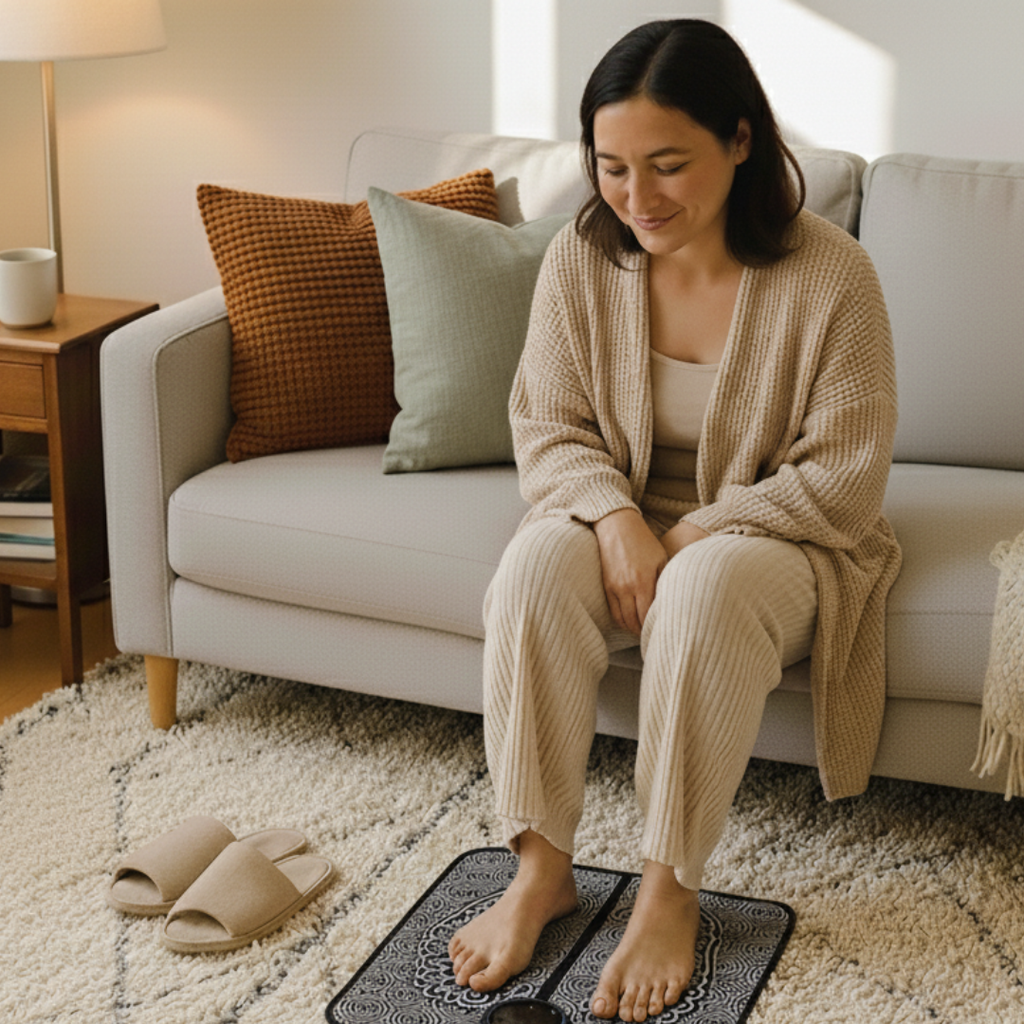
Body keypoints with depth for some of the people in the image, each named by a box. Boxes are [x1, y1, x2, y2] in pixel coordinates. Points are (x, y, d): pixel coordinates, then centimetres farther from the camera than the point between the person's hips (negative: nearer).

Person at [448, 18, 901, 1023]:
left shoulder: (828, 275, -18)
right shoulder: (581, 259, -7)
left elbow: (840, 479, -14)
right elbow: (547, 427, -1)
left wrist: (690, 537, -22)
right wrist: (617, 518, -21)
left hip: (772, 536, -3)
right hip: (620, 515, 3)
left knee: (708, 588, -37)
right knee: (537, 562, -29)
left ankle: (669, 892, -23)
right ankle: (541, 869, -21)